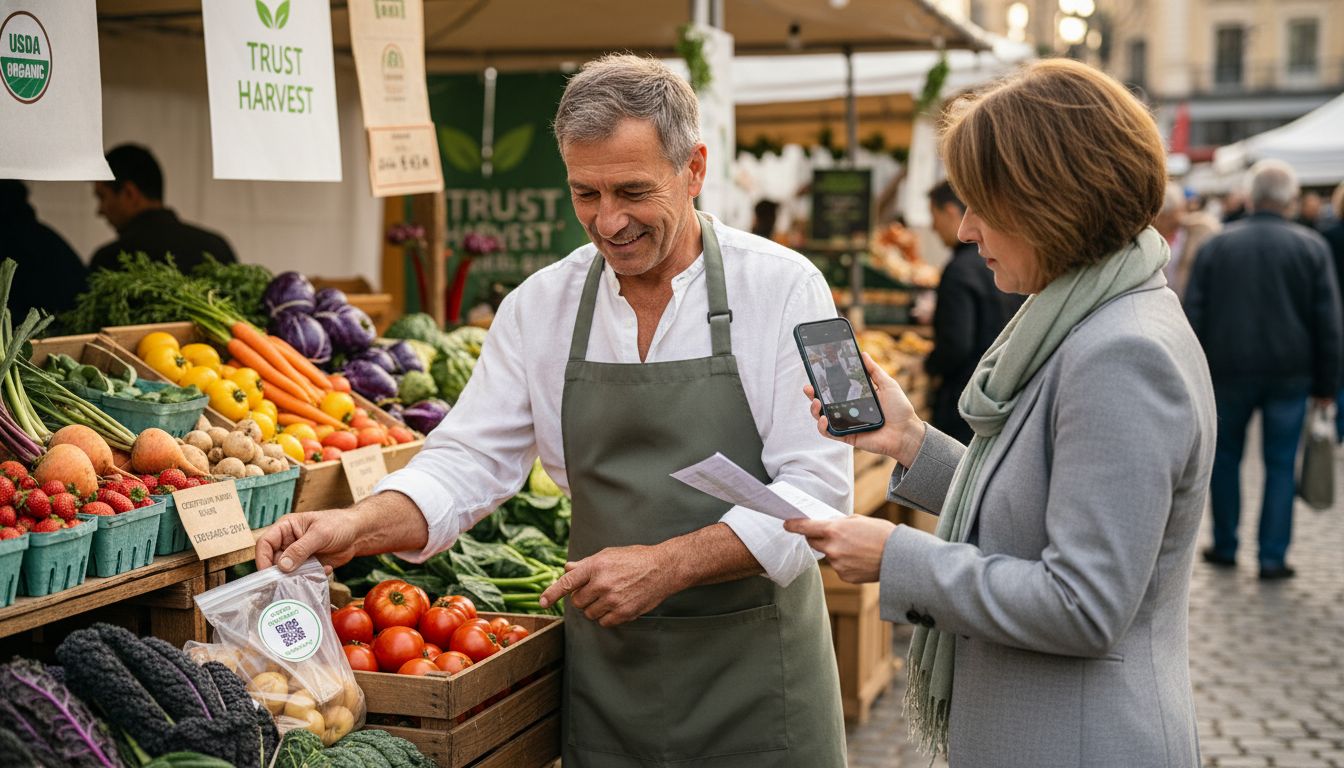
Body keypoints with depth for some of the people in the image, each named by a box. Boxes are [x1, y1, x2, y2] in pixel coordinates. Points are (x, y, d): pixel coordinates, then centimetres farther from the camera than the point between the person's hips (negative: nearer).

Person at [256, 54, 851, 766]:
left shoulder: (783, 289, -10)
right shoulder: (539, 307, 0)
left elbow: (816, 488, -14)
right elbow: (470, 461, -1)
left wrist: (666, 566, -24)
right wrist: (359, 527, -19)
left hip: (754, 664, -2)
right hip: (605, 666, 3)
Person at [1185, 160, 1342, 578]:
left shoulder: (1216, 245, 0)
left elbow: (1194, 316, 0)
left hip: (1229, 371, 1)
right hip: (1289, 373, 0)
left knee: (1225, 458, 14)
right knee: (1281, 465, 5)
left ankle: (1224, 547, 20)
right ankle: (1273, 556, 4)